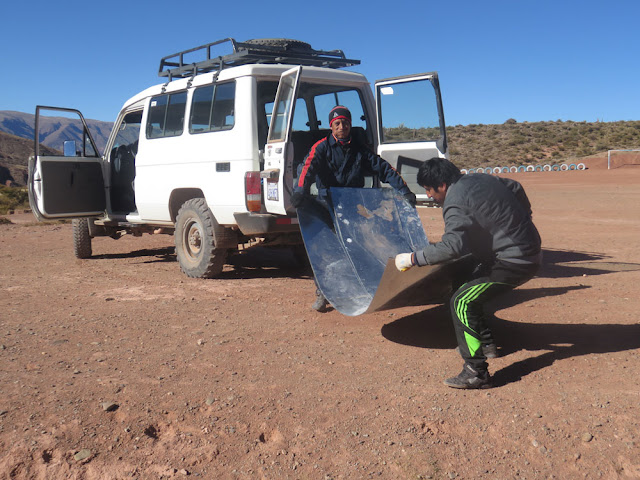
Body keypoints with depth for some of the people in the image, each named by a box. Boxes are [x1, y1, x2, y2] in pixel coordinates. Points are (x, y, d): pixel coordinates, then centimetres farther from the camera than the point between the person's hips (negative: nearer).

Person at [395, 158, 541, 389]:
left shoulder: (455, 203, -20)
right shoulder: (481, 178, 11)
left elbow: (452, 246, -33)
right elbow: (515, 188, 24)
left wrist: (412, 258, -25)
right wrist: (521, 222, 33)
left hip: (513, 262, -11)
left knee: (462, 303, -14)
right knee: (469, 290, 24)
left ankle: (476, 373, -15)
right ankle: (485, 344, 37)